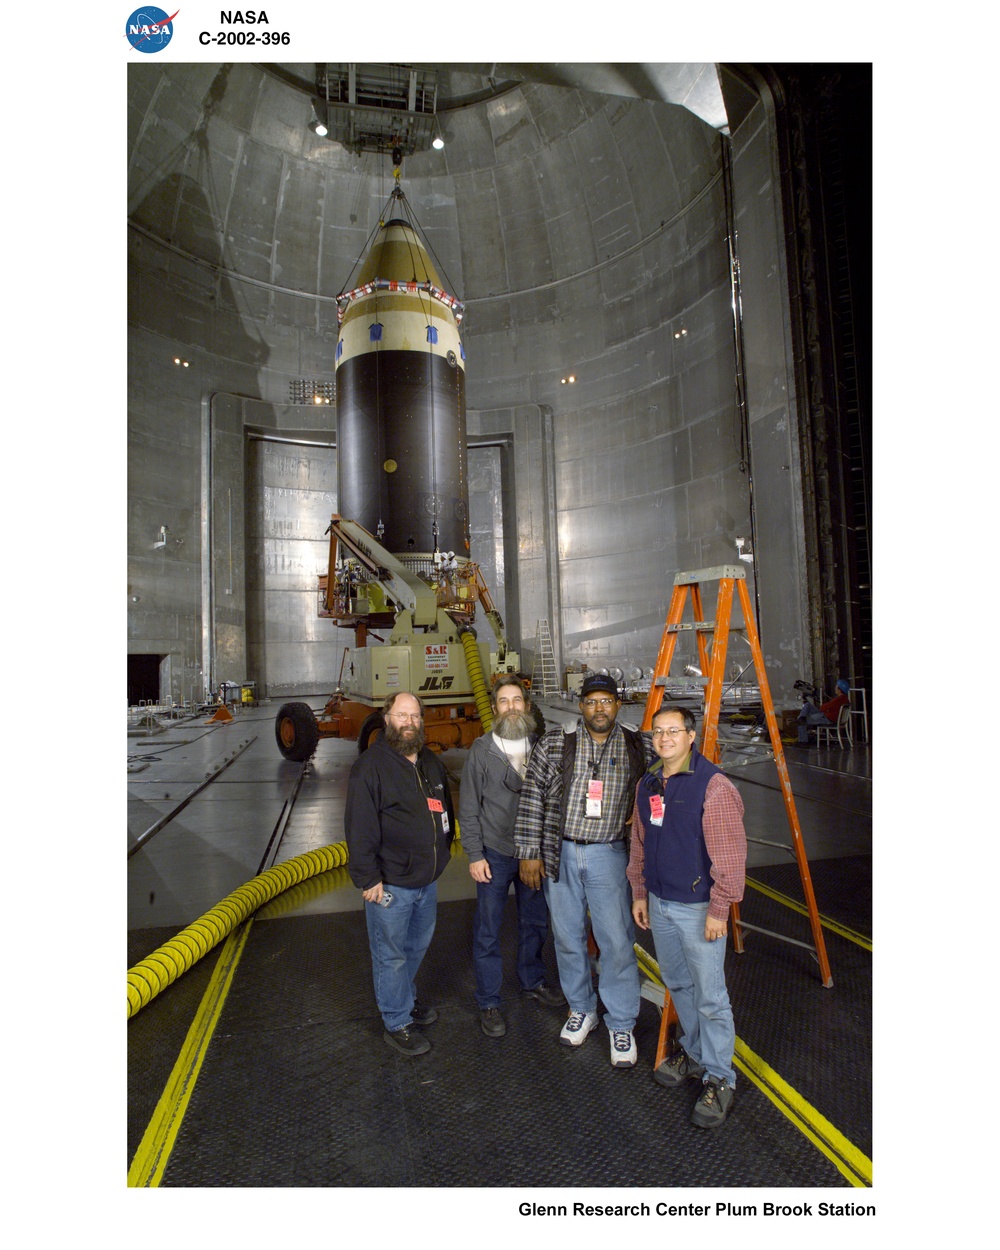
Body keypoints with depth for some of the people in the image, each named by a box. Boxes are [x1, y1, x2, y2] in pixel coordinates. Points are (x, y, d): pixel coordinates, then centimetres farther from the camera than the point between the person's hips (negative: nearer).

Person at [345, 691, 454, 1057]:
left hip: (428, 879, 7)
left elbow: (445, 810, 19)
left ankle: (405, 999, 46)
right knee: (391, 954, 9)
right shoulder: (371, 765, -16)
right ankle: (397, 1024, 28)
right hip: (390, 883, -7)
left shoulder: (431, 762, 7)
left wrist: (441, 853, 16)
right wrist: (368, 878, -18)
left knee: (418, 945, 23)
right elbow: (359, 827, -18)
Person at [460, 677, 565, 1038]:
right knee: (487, 930, 6)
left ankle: (532, 981, 42)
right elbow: (468, 807, -5)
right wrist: (474, 855, -8)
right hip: (495, 854, -3)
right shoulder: (481, 749, -7)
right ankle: (488, 1002, 25)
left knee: (535, 921, 18)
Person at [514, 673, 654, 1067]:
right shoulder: (554, 742, -5)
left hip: (608, 856, 0)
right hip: (559, 854, 1)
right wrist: (529, 852, -5)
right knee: (567, 938, 14)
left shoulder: (638, 747, -2)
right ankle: (581, 1010, 37)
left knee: (617, 941, 3)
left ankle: (621, 1025, 26)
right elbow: (532, 798, -4)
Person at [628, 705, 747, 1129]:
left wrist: (719, 908, -16)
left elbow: (729, 853, -18)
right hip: (659, 904, 7)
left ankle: (719, 1079, 24)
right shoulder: (647, 784, 4)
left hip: (698, 907, -7)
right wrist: (639, 893, 14)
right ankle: (693, 1052, 42)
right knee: (677, 984, 21)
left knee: (710, 996, 4)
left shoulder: (713, 785, -18)